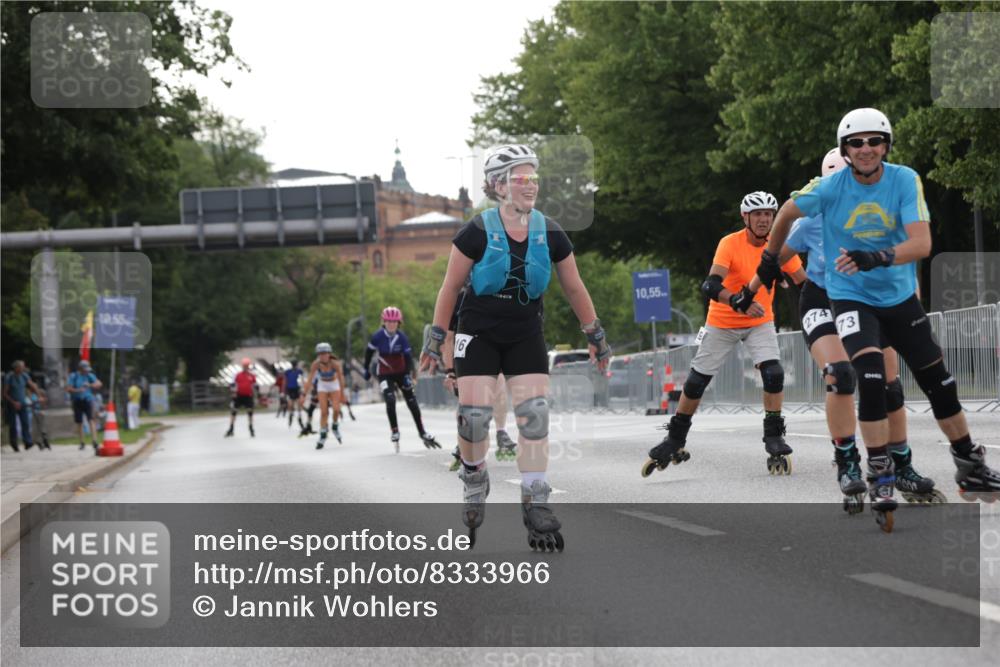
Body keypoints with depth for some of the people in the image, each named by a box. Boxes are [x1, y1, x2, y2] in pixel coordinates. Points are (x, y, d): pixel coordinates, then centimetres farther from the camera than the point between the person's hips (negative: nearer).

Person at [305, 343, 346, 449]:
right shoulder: (316, 364, -25)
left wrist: (342, 394, -16)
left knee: (336, 409, -15)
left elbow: (341, 379, -19)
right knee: (323, 412, -7)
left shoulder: (335, 364, -28)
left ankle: (335, 427, 15)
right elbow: (309, 380, -24)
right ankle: (322, 437, 3)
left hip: (334, 384, -1)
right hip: (322, 385, 1)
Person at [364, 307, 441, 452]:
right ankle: (395, 432, -9)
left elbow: (408, 357, -15)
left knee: (412, 403, 3)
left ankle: (423, 434, 12)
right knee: (390, 401, -22)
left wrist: (409, 375, -26)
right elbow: (369, 352, 1)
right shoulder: (378, 336, -14)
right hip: (385, 374, -2)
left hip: (401, 372, 2)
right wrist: (366, 369, 9)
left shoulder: (402, 338, -13)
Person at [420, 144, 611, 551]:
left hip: (525, 337, 2)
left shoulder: (550, 234, -4)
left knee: (534, 415, -9)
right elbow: (451, 287, -3)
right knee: (474, 413, -11)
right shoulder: (478, 232, -12)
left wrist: (595, 336, 11)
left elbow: (573, 288, 8)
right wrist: (436, 338, -1)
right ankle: (474, 482, 18)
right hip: (479, 334, -2)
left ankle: (536, 506, -8)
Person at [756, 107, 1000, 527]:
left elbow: (921, 243, -24)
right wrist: (769, 259, 15)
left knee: (939, 383, 9)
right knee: (871, 377, -25)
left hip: (900, 296, 2)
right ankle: (880, 480, -17)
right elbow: (788, 212, 3)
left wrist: (878, 258, -41)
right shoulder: (829, 188, -16)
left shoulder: (905, 181, -15)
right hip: (851, 297, -2)